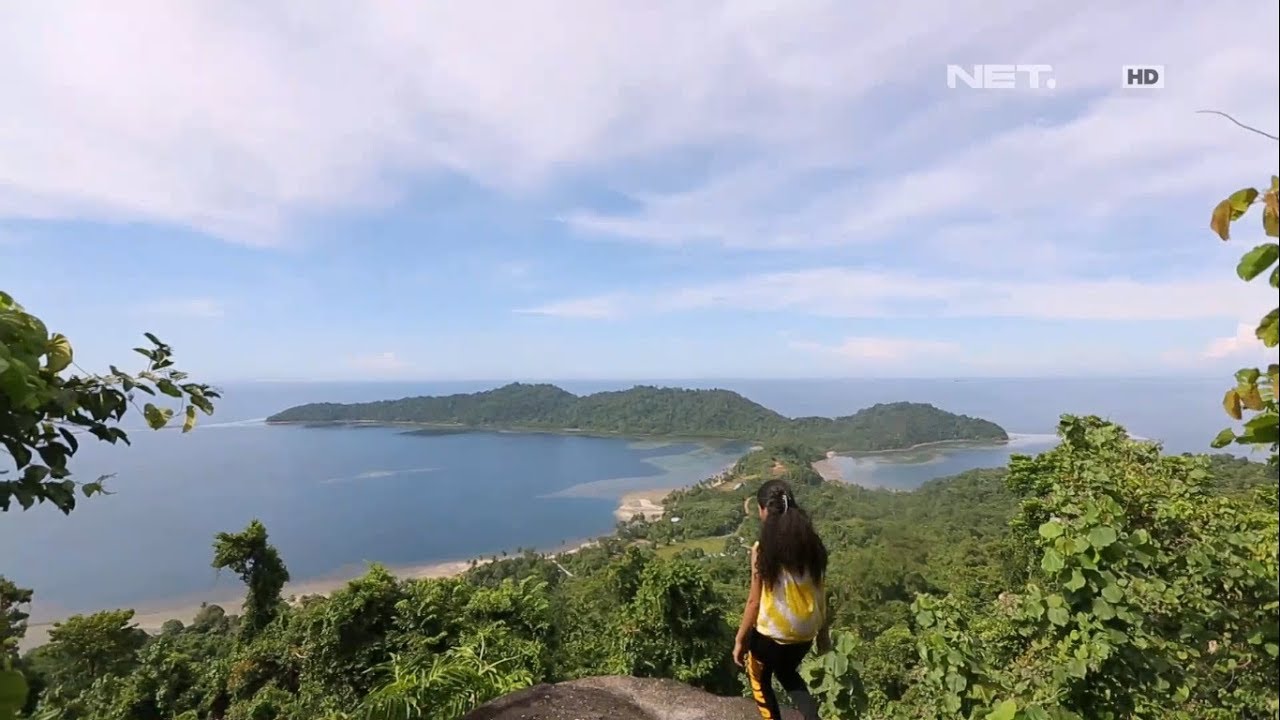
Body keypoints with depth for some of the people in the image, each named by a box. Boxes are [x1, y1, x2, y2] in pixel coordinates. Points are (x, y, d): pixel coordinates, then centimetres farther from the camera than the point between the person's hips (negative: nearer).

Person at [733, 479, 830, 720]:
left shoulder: (763, 548, -20)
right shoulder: (811, 542, -6)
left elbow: (755, 601, -15)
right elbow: (820, 591, 3)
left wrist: (740, 640, -4)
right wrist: (823, 629, 17)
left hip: (772, 632, -5)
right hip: (805, 631, 5)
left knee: (759, 680, 24)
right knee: (787, 672, 32)